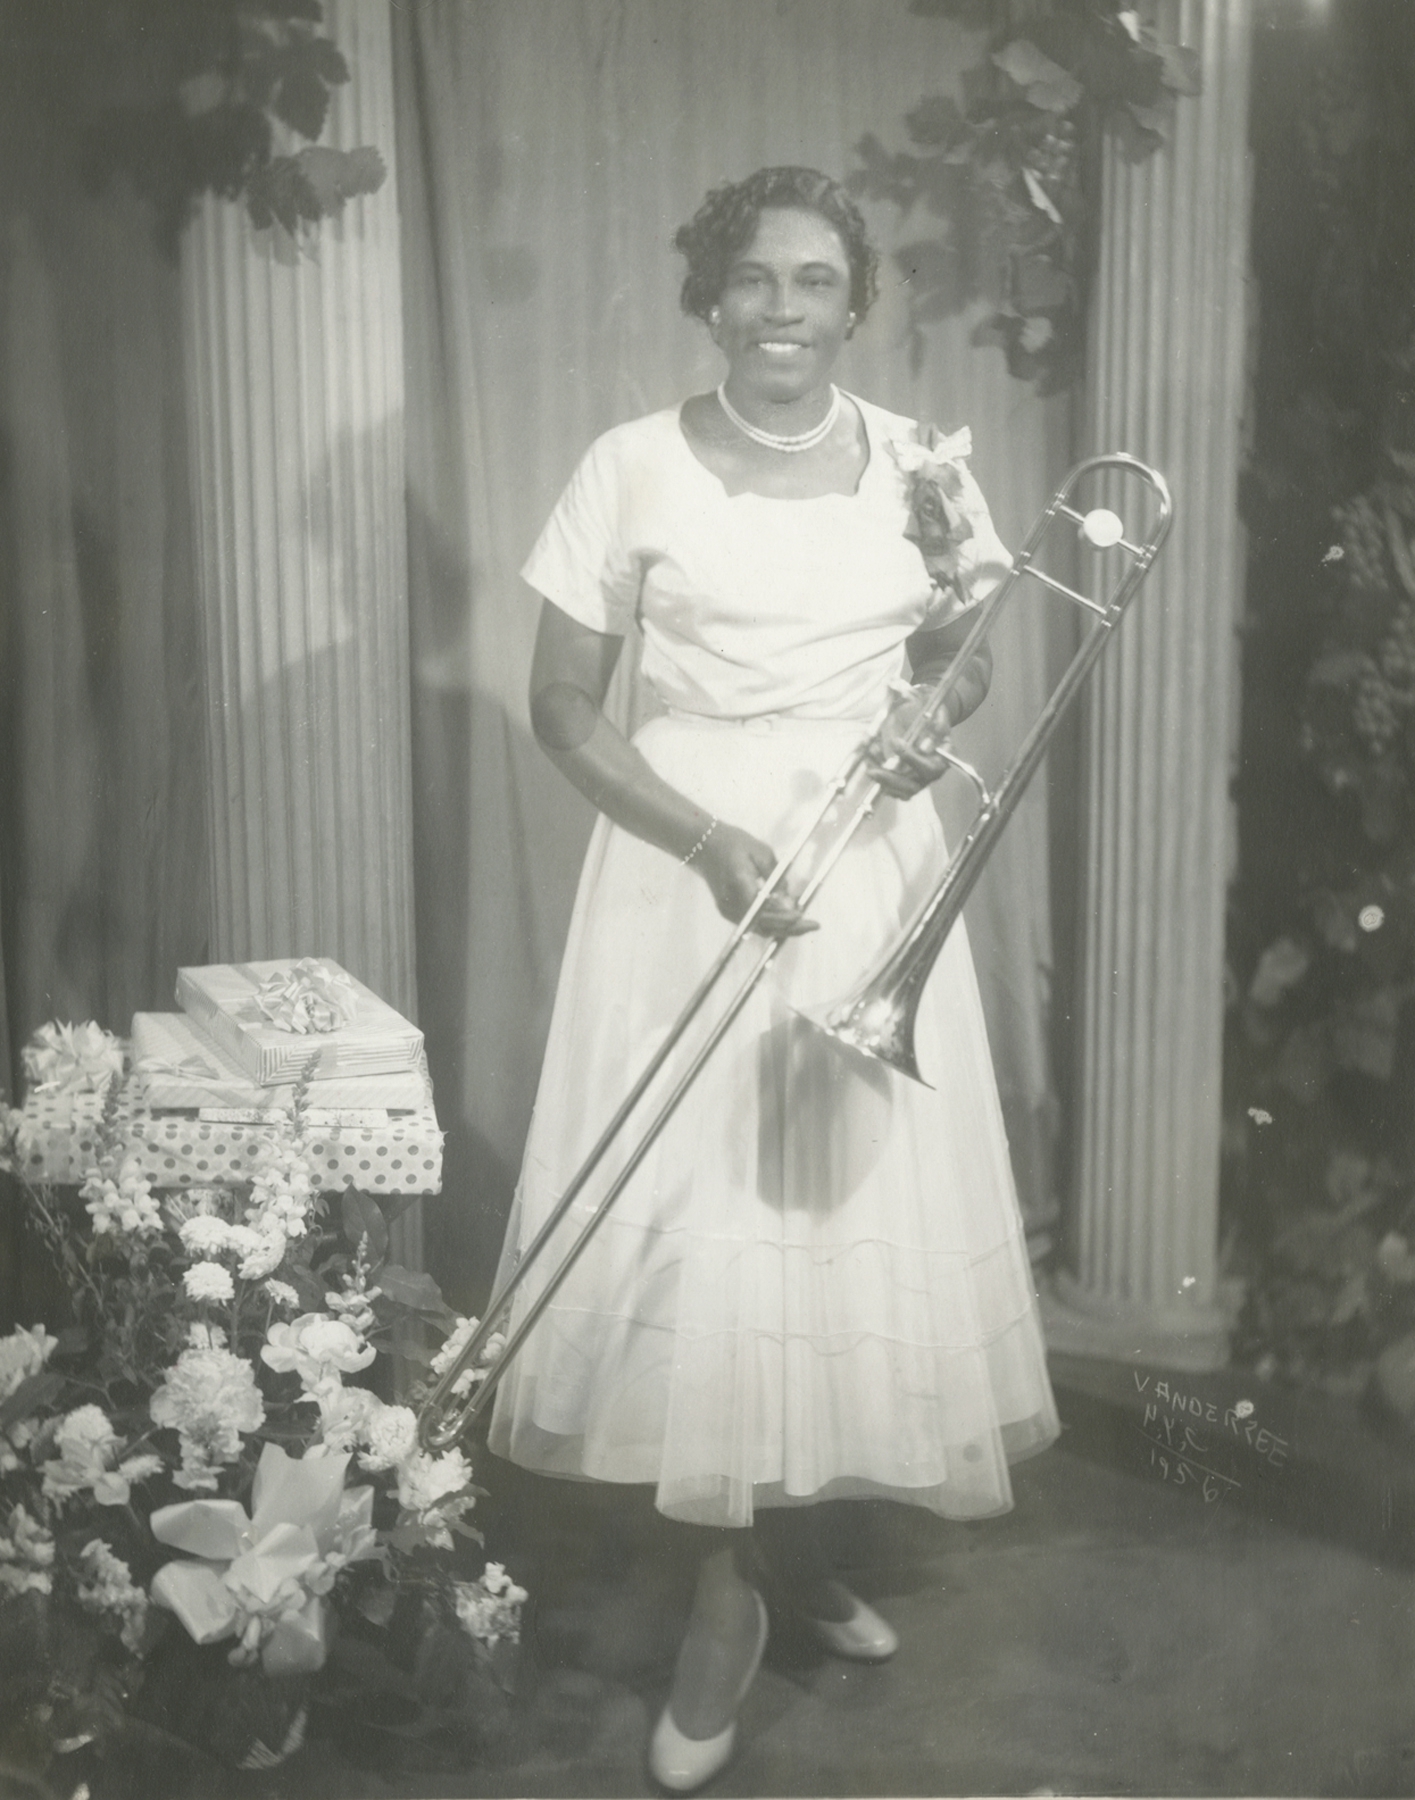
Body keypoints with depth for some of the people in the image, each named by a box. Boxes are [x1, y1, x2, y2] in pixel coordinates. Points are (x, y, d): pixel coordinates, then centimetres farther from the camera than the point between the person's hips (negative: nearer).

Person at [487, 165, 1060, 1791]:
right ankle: (739, 1579, 14)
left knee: (857, 1195, 5)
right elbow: (563, 706, -4)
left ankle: (777, 1539, 26)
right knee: (697, 1208, -4)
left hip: (873, 878, 3)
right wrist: (712, 841, -16)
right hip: (686, 864, -3)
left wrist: (939, 708, -7)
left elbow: (957, 666, 17)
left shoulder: (916, 462, 5)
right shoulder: (634, 468, -4)